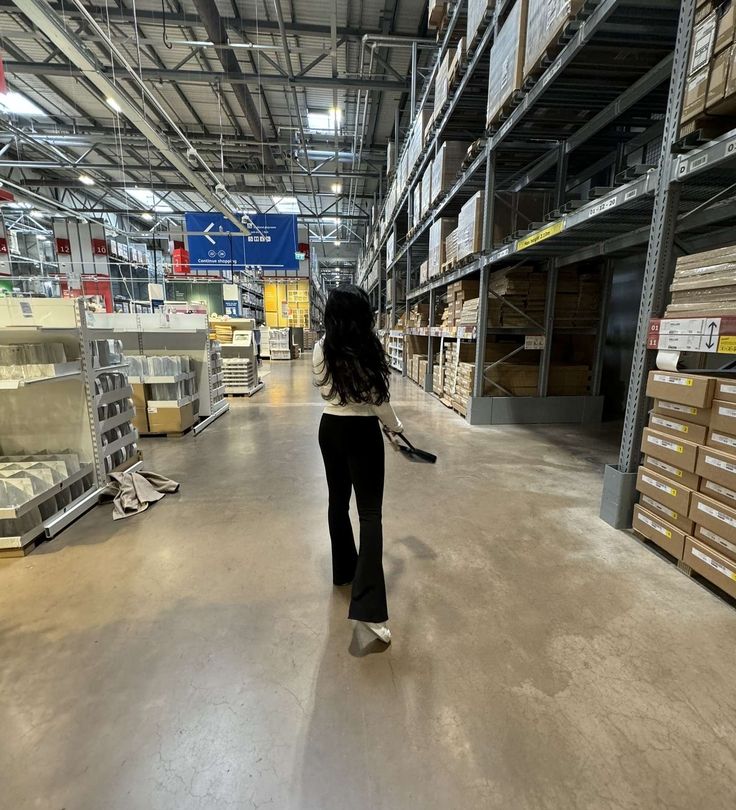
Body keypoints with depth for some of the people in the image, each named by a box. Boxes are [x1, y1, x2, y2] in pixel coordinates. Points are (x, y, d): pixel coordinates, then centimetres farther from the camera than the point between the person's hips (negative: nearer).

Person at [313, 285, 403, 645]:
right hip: (362, 433, -6)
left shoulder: (320, 350, -2)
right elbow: (378, 401, -10)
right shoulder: (369, 350, -17)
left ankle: (344, 569, 38)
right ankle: (369, 607, -6)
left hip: (329, 429, 6)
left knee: (338, 502, 20)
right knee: (370, 513, -3)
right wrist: (395, 426, 8)